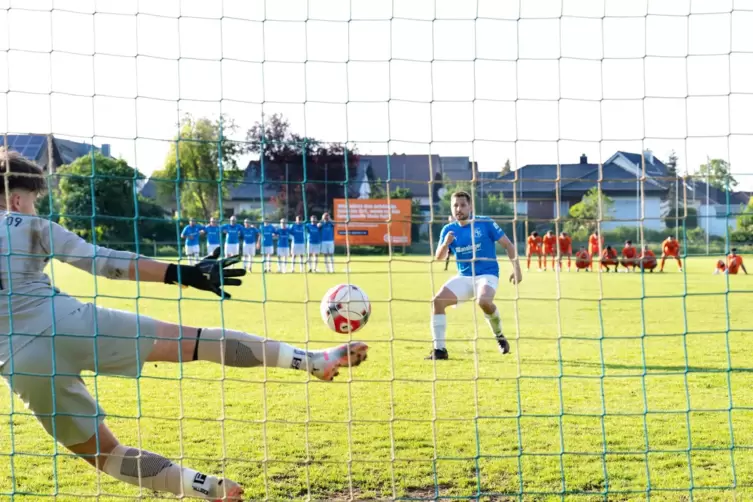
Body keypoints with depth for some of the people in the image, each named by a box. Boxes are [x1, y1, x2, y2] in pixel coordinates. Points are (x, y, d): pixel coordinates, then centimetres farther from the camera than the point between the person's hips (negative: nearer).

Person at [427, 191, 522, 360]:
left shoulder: (485, 223, -7)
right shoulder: (449, 229, 3)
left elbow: (508, 244, -2)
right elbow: (439, 258, 1)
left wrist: (516, 268, -9)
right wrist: (445, 244, -20)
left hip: (487, 274, -4)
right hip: (463, 277, 4)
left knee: (483, 301, -35)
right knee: (438, 301, -16)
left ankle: (499, 336, -6)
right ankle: (439, 349, -9)